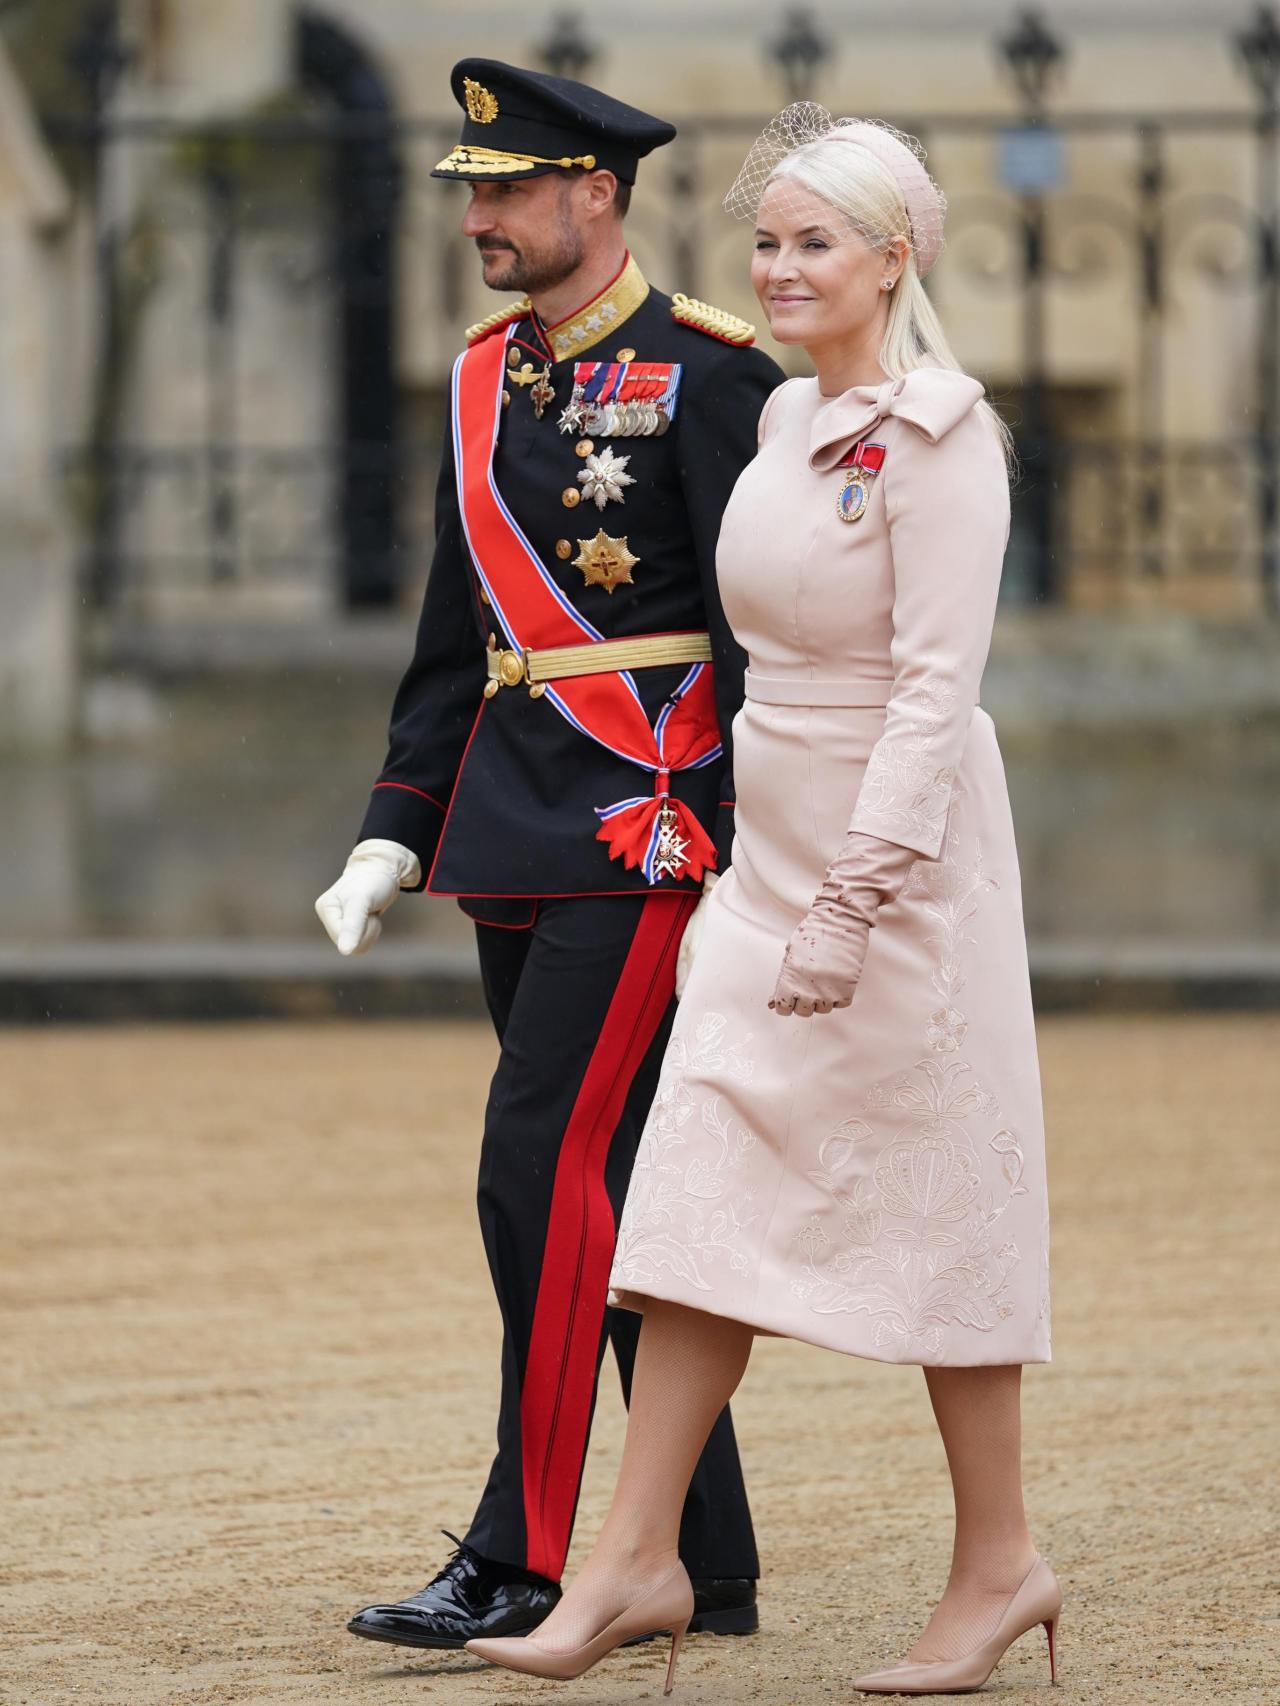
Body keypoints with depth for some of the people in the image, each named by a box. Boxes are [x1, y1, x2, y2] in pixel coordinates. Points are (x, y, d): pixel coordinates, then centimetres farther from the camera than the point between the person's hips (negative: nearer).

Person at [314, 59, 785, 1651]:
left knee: (543, 1164, -12)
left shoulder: (705, 373, -9)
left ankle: (521, 1557, -8)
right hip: (515, 844, 8)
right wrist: (393, 836, 10)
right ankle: (706, 1567, 15)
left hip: (648, 828, -8)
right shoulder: (486, 380, 13)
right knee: (617, 1187, 9)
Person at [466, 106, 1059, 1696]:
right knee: (700, 1192, 3)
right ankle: (634, 1559, 4)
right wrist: (787, 890, 18)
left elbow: (936, 686, -19)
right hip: (768, 851, 8)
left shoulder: (936, 435, -14)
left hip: (900, 853, -8)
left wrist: (852, 907, -23)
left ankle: (998, 1563, 12)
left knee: (924, 1196, 1)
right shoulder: (788, 421, 11)